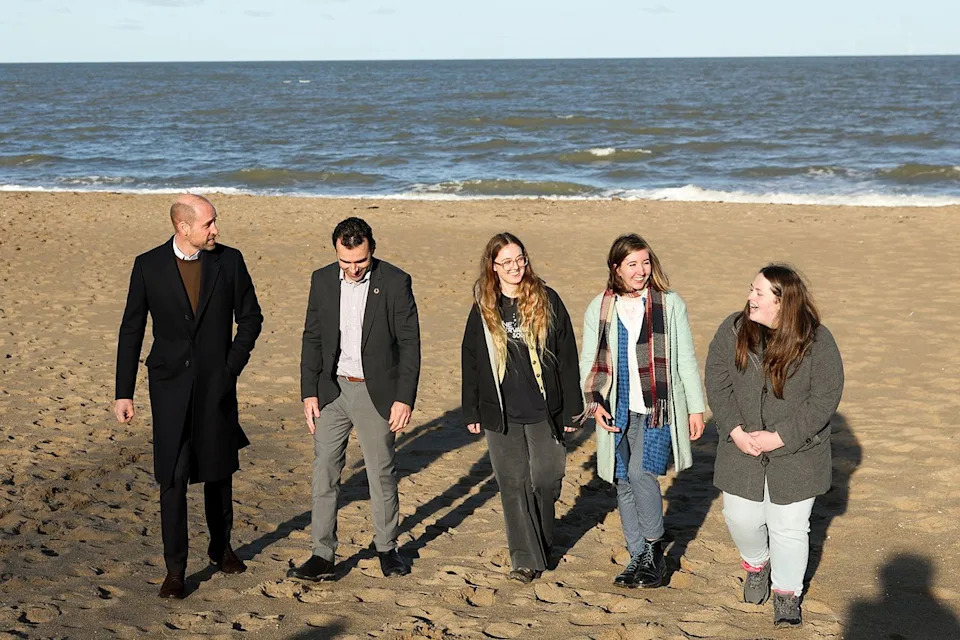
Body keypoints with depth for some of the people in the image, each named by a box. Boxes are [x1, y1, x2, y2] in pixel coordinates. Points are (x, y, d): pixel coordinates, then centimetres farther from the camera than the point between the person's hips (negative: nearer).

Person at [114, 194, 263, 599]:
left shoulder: (229, 261, -2)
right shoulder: (148, 266, -4)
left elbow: (251, 318, 8)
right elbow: (131, 331, 0)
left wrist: (233, 365, -4)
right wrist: (124, 393, -3)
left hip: (217, 384, 2)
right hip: (170, 384, -1)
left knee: (219, 471, 14)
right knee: (173, 479, -3)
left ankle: (221, 547, 34)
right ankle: (175, 569, 8)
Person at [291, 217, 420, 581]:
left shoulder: (395, 282, -9)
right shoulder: (322, 281, 2)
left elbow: (409, 343, -7)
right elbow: (312, 339, 7)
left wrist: (404, 398, -12)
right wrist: (309, 393, 1)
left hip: (376, 391, -3)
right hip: (332, 390, 3)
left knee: (381, 473, 7)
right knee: (324, 473, 1)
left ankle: (387, 548, 24)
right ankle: (323, 556, 7)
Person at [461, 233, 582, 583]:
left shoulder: (547, 300, 0)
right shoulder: (483, 308, 5)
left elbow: (566, 355, 2)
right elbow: (471, 360, 10)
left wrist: (570, 408, 0)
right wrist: (471, 412, 8)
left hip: (543, 411, -1)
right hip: (501, 415, 1)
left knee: (544, 480, 5)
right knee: (513, 485, 3)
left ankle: (543, 543, 30)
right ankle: (525, 558, 10)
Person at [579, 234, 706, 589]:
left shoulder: (670, 304, 1)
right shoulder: (598, 309, 6)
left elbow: (685, 359, 5)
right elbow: (588, 362, 8)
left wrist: (696, 408, 4)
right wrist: (594, 403, -7)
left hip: (658, 409, -3)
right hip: (617, 412, 3)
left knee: (641, 472, -19)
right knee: (624, 483, 7)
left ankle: (654, 547, 1)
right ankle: (639, 558, 21)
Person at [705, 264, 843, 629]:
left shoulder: (816, 341, -14)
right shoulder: (733, 330, -6)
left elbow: (826, 396, -14)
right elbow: (717, 383, -4)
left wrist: (781, 437, -20)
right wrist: (735, 431, -15)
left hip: (795, 452, -2)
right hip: (742, 448, 3)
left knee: (789, 527, 4)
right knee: (741, 518, 8)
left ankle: (787, 594, 25)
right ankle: (757, 564, 40)